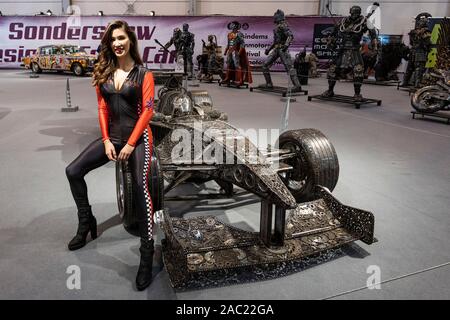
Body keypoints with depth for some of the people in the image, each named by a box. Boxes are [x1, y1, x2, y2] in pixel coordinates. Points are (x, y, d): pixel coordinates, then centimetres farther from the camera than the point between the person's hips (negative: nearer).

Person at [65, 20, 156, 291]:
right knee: (73, 171, -2)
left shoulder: (143, 73, -5)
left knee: (141, 188, -18)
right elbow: (103, 108, 8)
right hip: (112, 136, 6)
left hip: (138, 137, -5)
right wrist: (106, 141, -2)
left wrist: (131, 144, -14)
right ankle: (87, 223, 17)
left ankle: (147, 255, -14)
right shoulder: (104, 72, 8)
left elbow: (147, 111, -9)